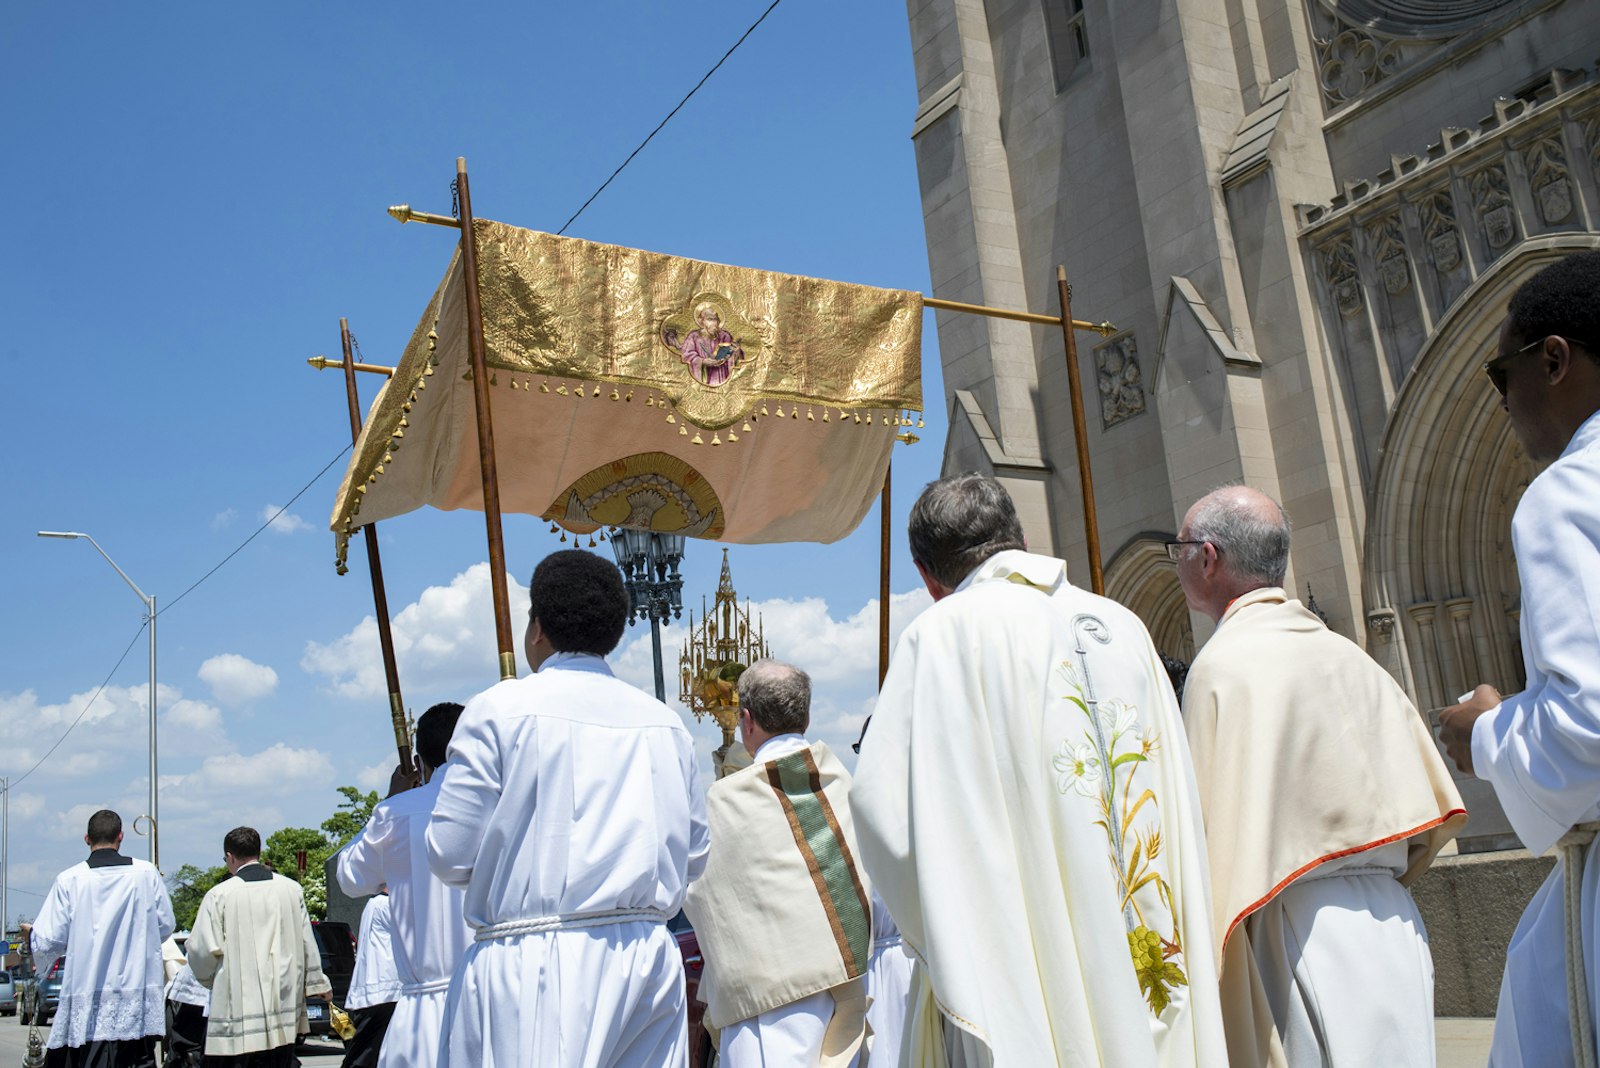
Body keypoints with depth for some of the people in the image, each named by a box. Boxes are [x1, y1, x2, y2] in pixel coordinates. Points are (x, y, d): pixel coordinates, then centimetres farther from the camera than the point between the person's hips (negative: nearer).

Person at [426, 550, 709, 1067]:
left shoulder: (501, 709, -5)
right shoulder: (664, 721, 8)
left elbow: (450, 856, -4)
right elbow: (694, 856, 14)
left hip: (534, 962, -4)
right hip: (651, 960, 5)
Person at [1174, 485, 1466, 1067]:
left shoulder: (1222, 665, -13)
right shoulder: (1349, 656, 9)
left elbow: (1221, 843, -17)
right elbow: (1434, 802, 12)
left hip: (1297, 941, -7)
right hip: (1391, 928, 8)